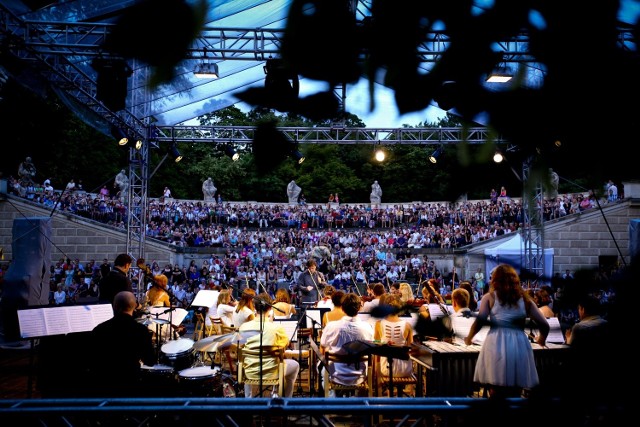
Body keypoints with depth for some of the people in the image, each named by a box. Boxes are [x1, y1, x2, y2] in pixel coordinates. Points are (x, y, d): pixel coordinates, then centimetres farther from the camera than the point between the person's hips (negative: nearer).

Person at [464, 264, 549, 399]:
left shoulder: (490, 297, 9)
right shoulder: (525, 299, 15)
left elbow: (480, 321, -4)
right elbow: (544, 324, 13)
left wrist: (469, 338, 13)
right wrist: (541, 338, 34)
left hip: (496, 344, -2)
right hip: (519, 345, 2)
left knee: (496, 394, 7)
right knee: (514, 395, 12)